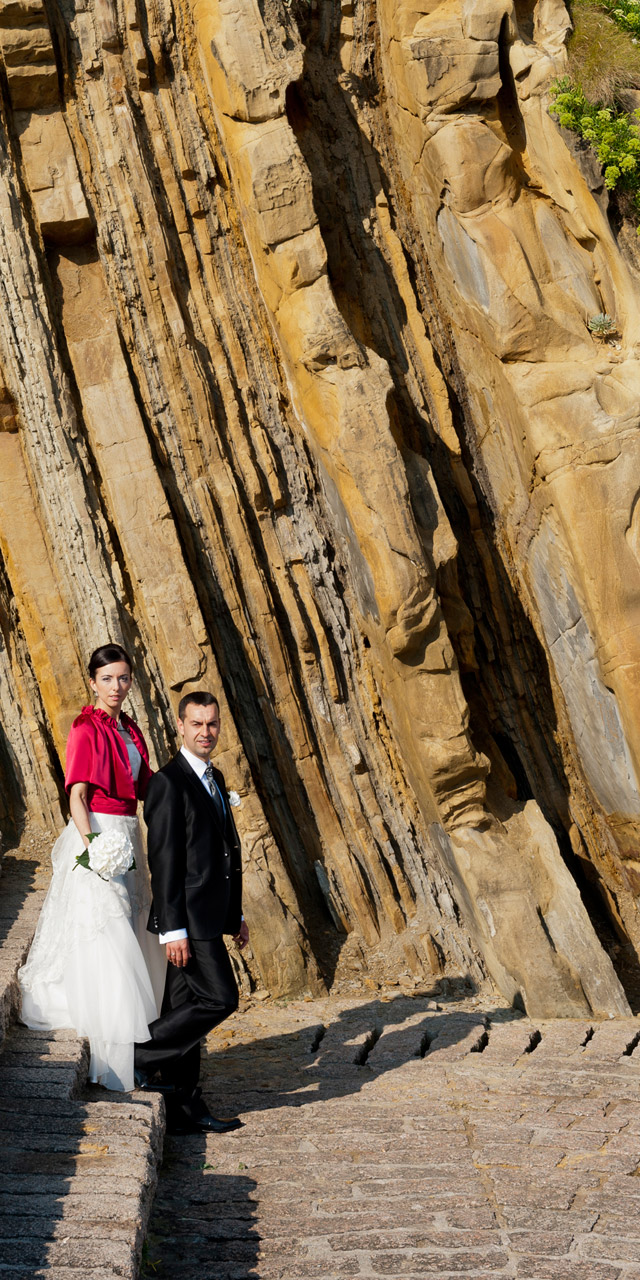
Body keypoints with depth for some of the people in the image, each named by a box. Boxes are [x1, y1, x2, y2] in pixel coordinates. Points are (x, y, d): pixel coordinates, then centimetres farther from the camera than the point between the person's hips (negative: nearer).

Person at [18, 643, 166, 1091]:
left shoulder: (129, 729, 14)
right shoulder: (87, 729, -9)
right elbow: (77, 794, -15)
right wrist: (90, 841, -28)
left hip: (128, 835, 8)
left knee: (130, 937, 12)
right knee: (105, 943, -9)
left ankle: (129, 1041, 23)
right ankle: (110, 1060, -5)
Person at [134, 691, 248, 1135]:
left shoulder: (214, 778, 15)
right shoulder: (169, 782, -13)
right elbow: (163, 861, -17)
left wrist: (236, 915, 20)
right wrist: (173, 929, -20)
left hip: (208, 916, 9)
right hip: (189, 917, -9)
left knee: (186, 1010, 11)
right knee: (219, 998, -10)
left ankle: (185, 1111, 16)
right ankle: (143, 1056, 3)